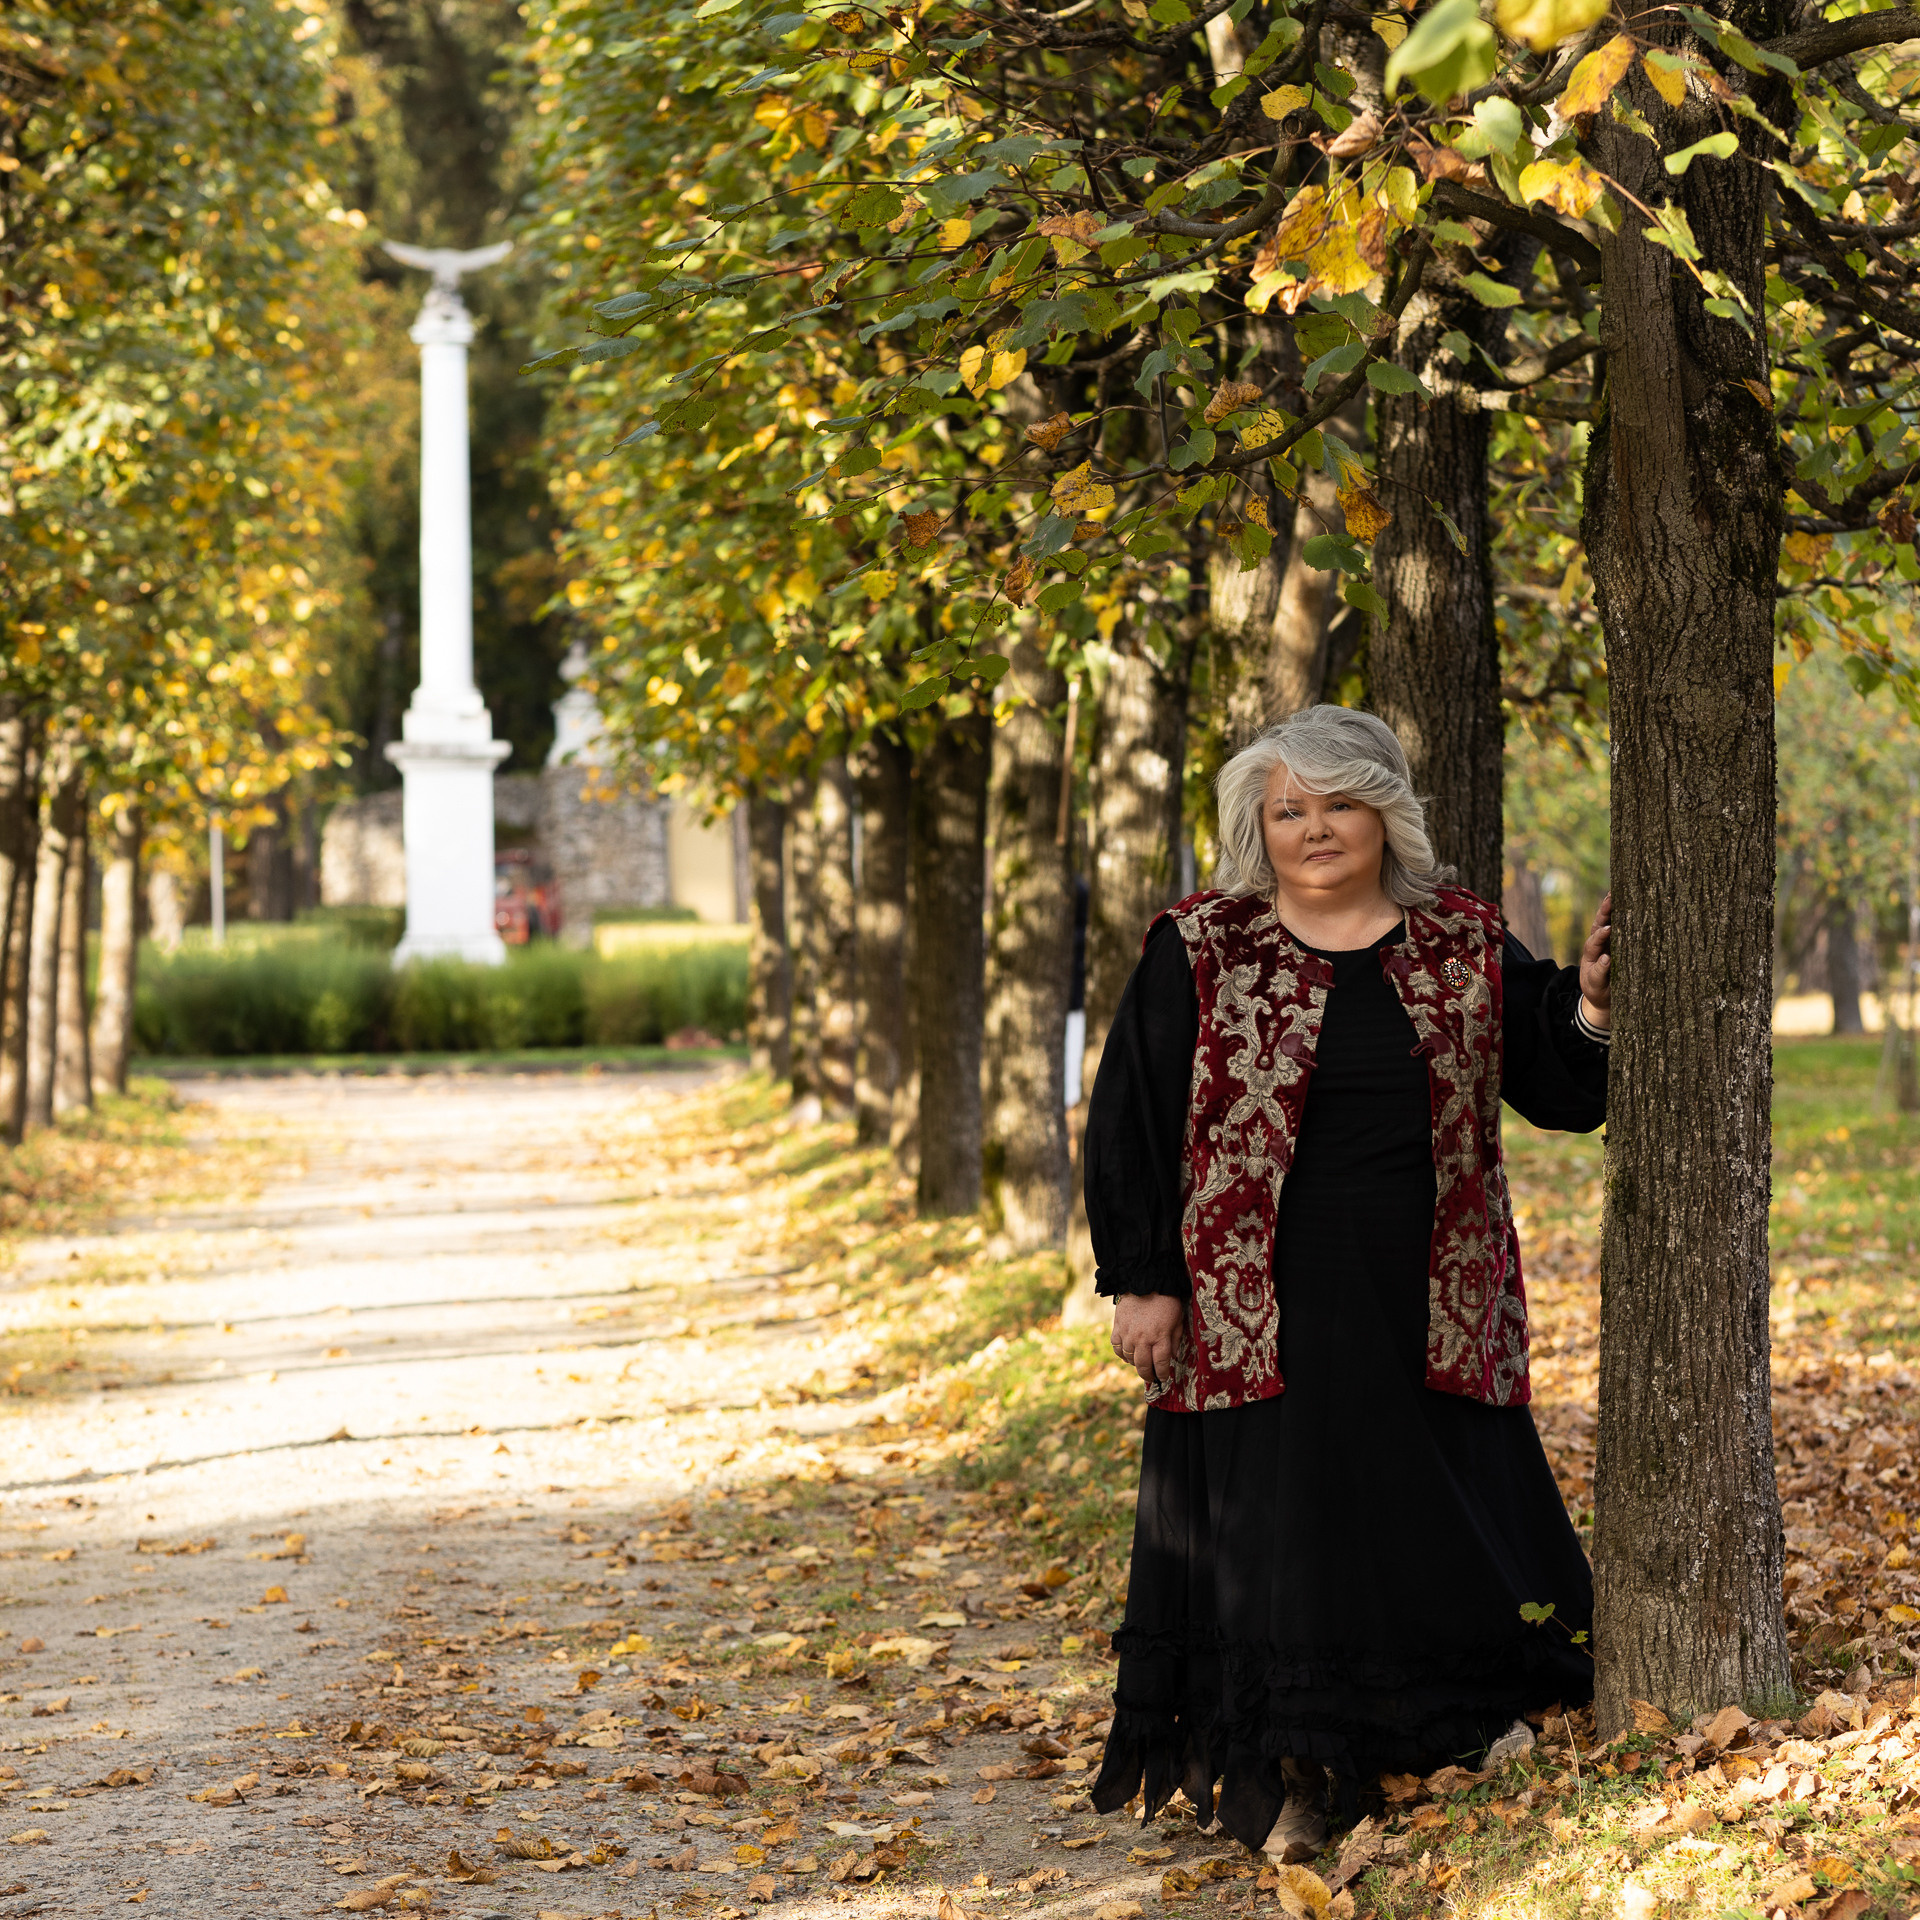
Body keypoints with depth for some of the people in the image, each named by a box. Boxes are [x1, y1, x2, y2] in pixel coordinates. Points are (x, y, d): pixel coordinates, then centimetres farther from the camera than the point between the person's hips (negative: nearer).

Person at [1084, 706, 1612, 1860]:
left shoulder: (1466, 945, 5)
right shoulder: (1201, 954, -1)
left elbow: (1557, 1084, 7)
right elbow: (1132, 1118, -1)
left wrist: (1590, 1007, -14)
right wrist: (1141, 1280, -7)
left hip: (1426, 1312, 2)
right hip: (1263, 1309, -2)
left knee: (1447, 1522, 7)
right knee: (1276, 1531, -1)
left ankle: (1471, 1726, 25)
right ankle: (1289, 1781, 7)